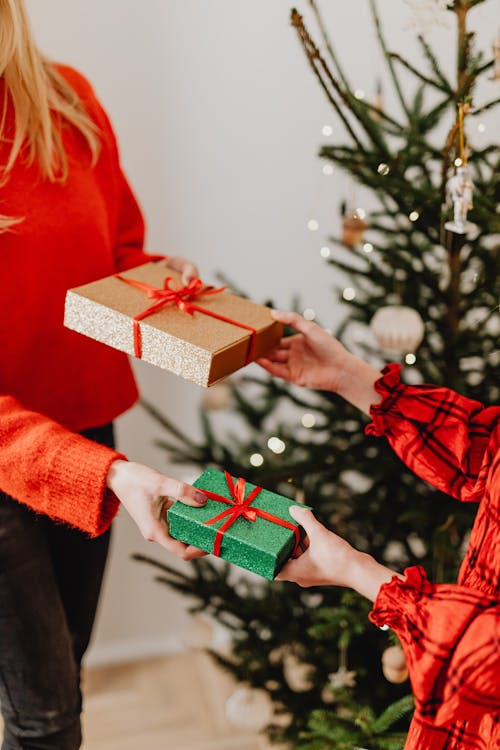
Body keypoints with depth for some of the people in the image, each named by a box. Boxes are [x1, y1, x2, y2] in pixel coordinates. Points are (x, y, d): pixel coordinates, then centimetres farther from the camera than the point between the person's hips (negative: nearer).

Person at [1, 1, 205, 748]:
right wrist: (107, 473, -33)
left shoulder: (68, 100, -4)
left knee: (65, 663, 22)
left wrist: (161, 273, -11)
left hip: (86, 427, 5)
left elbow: (120, 248, 11)